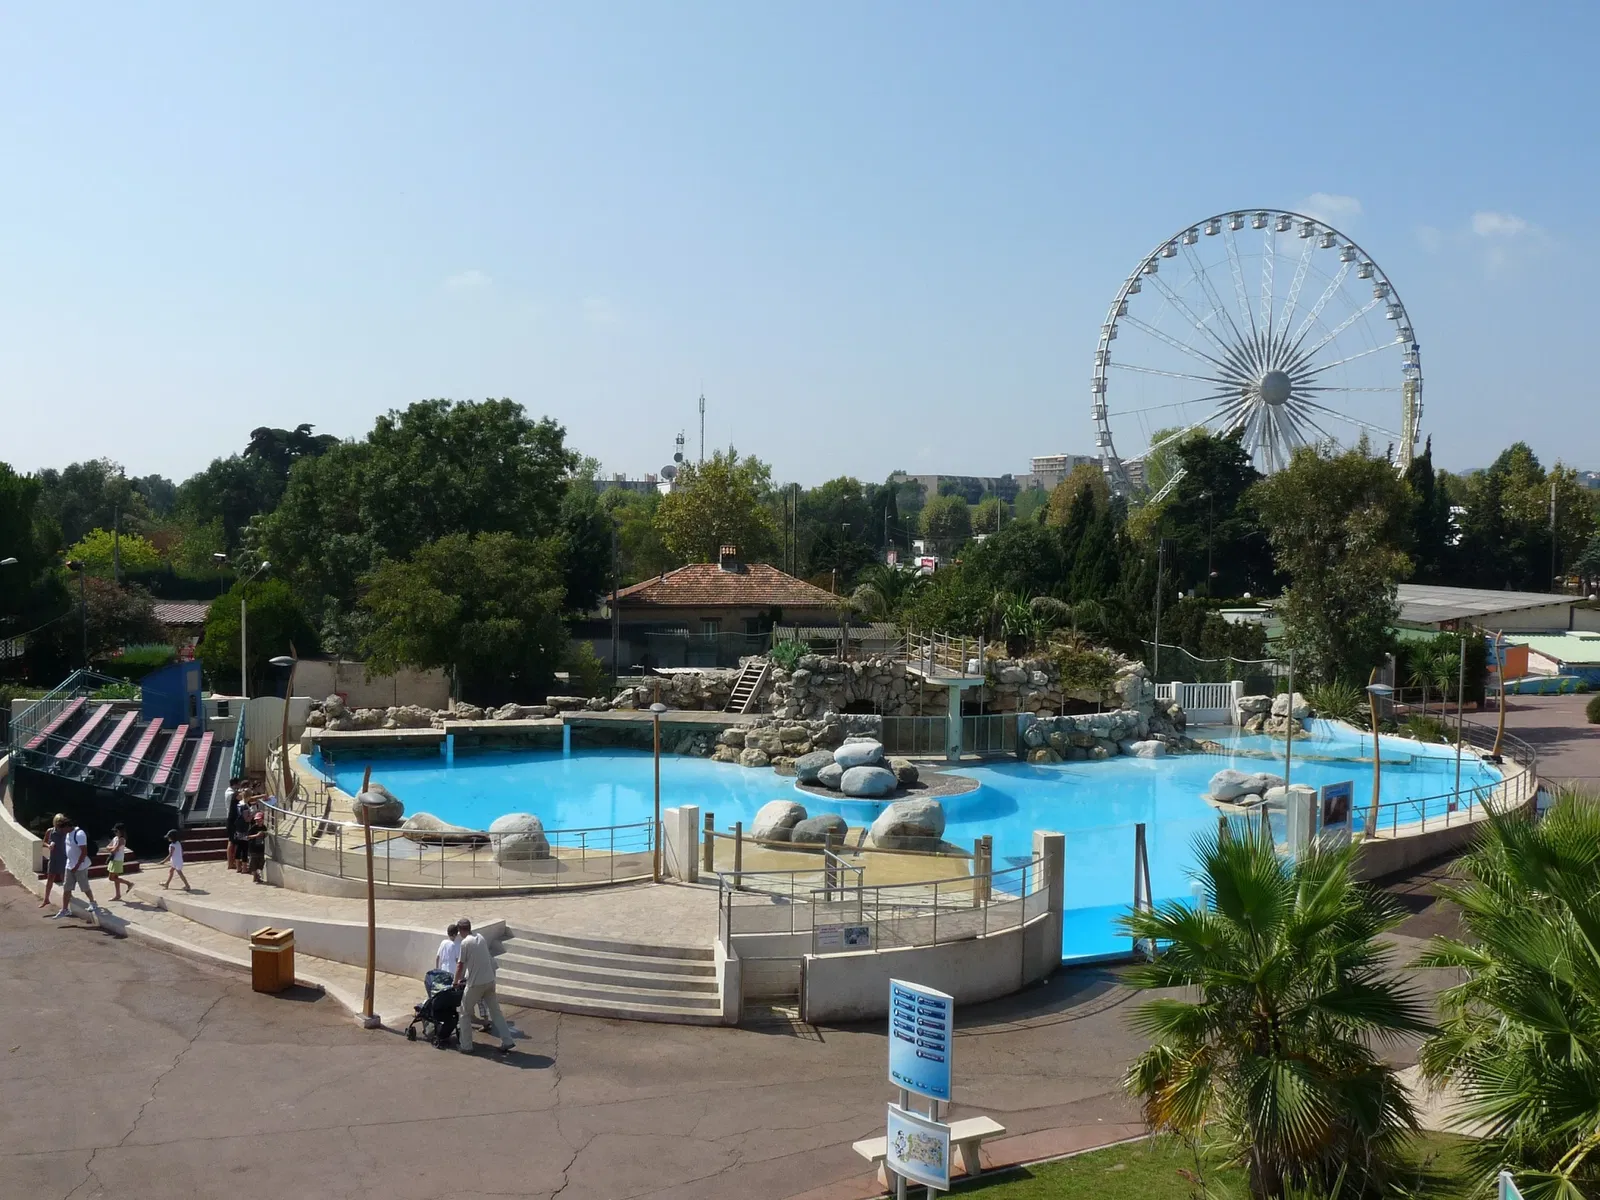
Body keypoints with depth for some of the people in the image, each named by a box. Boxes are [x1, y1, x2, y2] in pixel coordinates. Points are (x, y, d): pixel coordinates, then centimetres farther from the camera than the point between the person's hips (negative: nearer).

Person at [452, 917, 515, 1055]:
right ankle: (507, 1041, 10)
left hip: (475, 983, -6)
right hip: (490, 980, 6)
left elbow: (460, 965, -7)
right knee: (495, 1011, 13)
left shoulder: (465, 942, -12)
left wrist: (456, 982, 9)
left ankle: (465, 1045, 13)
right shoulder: (480, 937, 9)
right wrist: (464, 976, 27)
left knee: (465, 1013, 11)